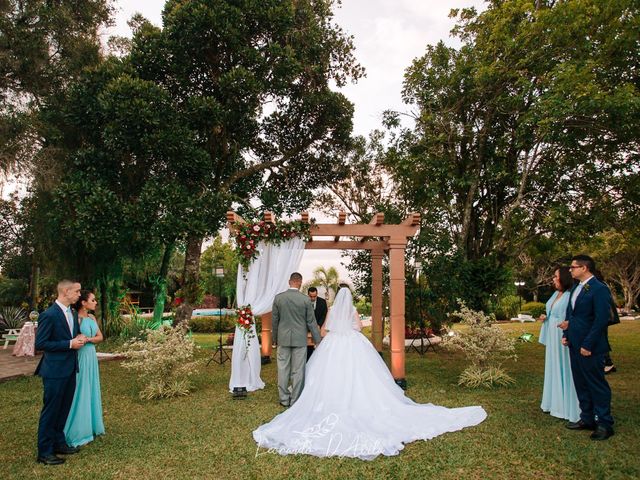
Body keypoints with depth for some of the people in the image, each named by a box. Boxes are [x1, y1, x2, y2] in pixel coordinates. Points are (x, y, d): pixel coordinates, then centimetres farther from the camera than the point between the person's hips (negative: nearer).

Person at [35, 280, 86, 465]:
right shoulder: (49, 315, -17)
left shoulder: (73, 313, 8)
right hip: (55, 370, -8)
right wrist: (70, 344, -20)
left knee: (64, 409, 18)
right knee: (51, 411, 3)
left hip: (70, 368, 8)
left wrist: (79, 338, -2)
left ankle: (58, 443, 32)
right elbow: (40, 344, -17)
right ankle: (44, 452, 16)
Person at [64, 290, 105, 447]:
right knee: (80, 393, 1)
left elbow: (100, 337, 5)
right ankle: (78, 432, 13)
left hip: (91, 356, 8)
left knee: (91, 391, 14)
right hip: (80, 357, -8)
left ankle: (90, 427, 27)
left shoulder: (92, 317, 8)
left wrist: (88, 339, -10)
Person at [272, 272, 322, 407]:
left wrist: (275, 338, 17)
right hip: (300, 339, -2)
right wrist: (318, 340, 6)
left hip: (283, 339, 2)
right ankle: (295, 401, 13)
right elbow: (311, 322, -3)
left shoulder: (278, 297, -3)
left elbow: (274, 320, 5)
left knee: (283, 369, 10)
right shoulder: (306, 299, -8)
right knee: (298, 371, 6)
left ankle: (284, 399, 19)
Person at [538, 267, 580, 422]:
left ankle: (568, 407, 11)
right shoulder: (556, 294, 11)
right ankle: (555, 403, 29)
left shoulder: (570, 295, -16)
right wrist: (545, 317, 5)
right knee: (553, 369, 16)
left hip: (564, 338, -9)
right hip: (553, 338, 9)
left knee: (565, 370, 0)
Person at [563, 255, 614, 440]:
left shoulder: (599, 289, -15)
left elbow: (601, 320, -18)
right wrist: (566, 334, 8)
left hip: (589, 348, -9)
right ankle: (587, 419, 28)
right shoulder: (576, 288, 12)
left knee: (597, 385, 3)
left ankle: (605, 424, 16)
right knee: (581, 384, 16)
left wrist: (588, 345, -18)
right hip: (574, 345, 9)